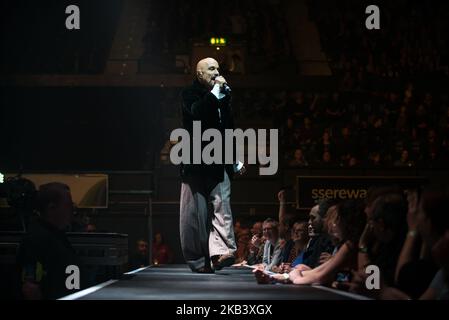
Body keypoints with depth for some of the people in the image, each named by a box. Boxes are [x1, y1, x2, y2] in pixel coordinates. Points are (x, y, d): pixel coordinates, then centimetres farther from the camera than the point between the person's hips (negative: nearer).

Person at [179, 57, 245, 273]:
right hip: (196, 163, -4)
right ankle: (198, 260, 4)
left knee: (222, 206, -12)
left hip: (219, 164, 4)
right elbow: (197, 113, -22)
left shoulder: (223, 96, 16)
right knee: (195, 213, -1)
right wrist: (215, 91, -17)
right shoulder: (190, 93, 1)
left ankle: (220, 252, -23)